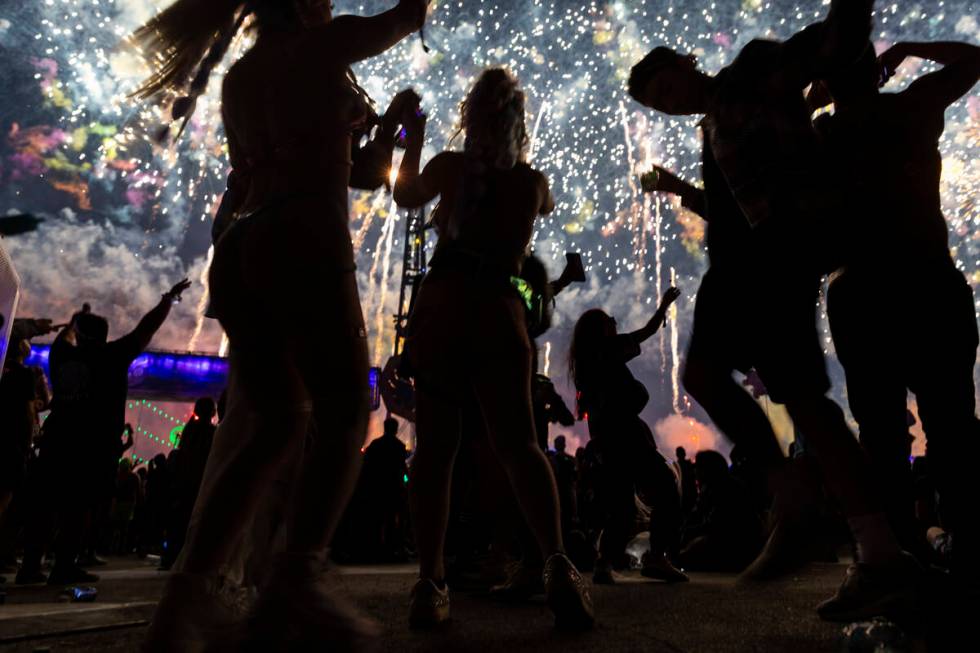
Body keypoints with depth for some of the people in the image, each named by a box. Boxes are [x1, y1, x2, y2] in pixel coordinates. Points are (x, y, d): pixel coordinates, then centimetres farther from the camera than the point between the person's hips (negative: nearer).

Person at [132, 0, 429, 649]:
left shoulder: (239, 75, 26)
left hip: (240, 250, 7)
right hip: (305, 245, -7)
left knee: (276, 424, 9)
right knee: (344, 418, -7)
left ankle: (196, 587, 2)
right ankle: (294, 590, -19)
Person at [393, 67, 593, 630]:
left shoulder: (450, 166, 6)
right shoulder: (532, 180, 9)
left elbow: (406, 195, 26)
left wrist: (414, 137, 37)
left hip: (441, 307, 0)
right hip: (498, 313, 0)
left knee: (435, 446, 1)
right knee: (519, 443, 1)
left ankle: (431, 582, -4)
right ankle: (558, 563, -16)